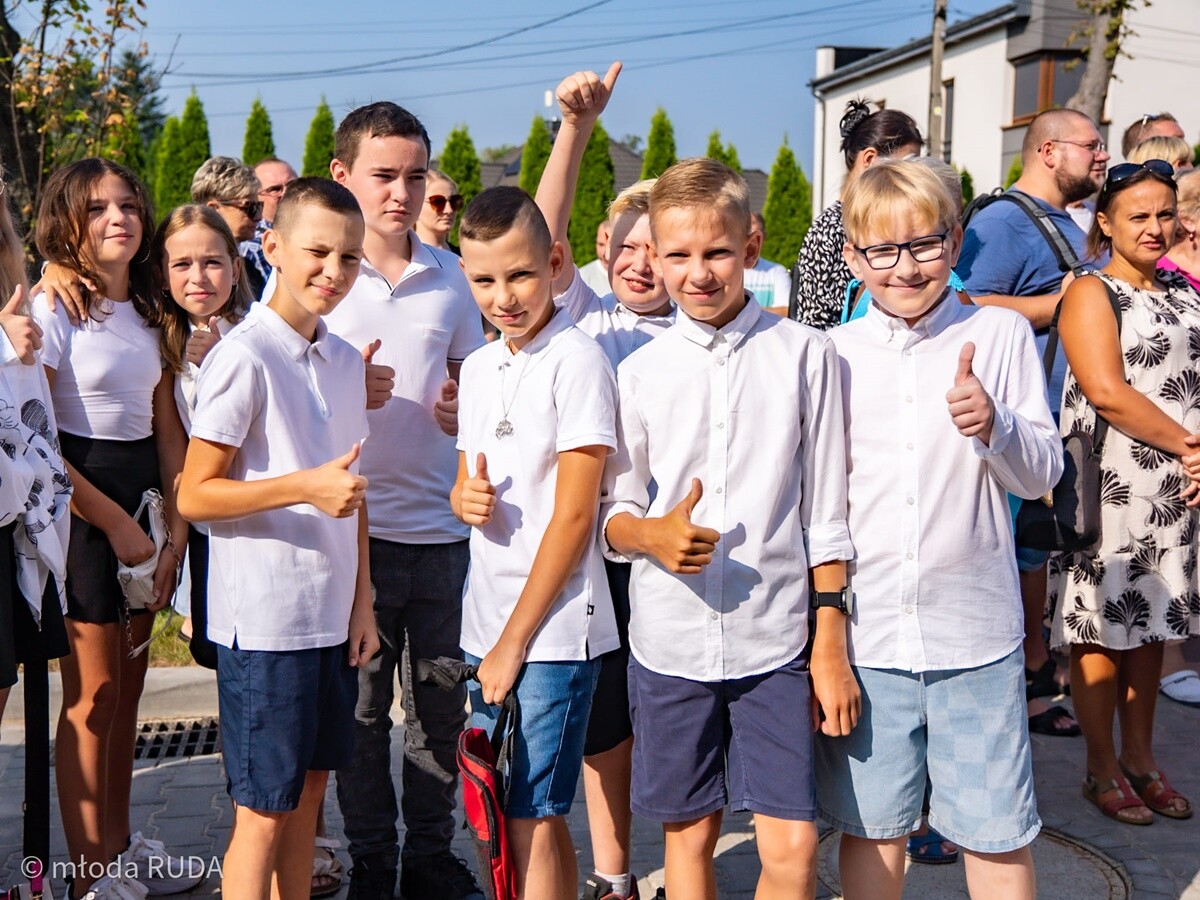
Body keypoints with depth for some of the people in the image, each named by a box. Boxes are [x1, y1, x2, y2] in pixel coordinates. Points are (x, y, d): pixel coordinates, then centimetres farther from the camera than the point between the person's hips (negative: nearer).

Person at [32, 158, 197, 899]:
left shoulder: (148, 311, 11)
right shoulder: (51, 309, -9)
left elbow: (168, 427, 11)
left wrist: (175, 526, 2)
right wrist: (115, 524, -13)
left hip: (144, 503, 7)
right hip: (81, 508, -7)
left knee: (129, 686, 14)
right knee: (93, 694, -2)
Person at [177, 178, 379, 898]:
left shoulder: (345, 359, 9)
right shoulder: (244, 356, -13)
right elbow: (194, 495, -14)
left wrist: (362, 601, 11)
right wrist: (307, 487, -24)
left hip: (332, 615, 7)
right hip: (265, 620, -7)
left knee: (309, 790, 15)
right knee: (264, 811, 2)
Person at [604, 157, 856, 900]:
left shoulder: (804, 354, -1)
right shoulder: (640, 372, 2)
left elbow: (826, 512, 2)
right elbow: (614, 515, 6)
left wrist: (831, 644, 0)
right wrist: (653, 535, -17)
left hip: (775, 641, -1)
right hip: (670, 642, 2)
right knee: (690, 833, 12)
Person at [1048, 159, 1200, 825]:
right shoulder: (1091, 294, -5)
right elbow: (1107, 393, -16)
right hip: (1110, 488, -6)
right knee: (1102, 629, 0)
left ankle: (1140, 758, 26)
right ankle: (1102, 770, 13)